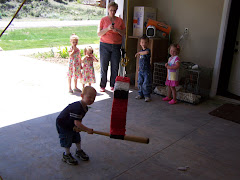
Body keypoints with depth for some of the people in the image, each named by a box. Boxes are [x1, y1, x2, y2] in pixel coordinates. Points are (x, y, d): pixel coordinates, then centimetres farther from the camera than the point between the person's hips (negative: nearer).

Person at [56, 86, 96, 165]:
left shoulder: (85, 107, -8)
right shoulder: (77, 108, -40)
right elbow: (77, 122, -40)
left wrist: (78, 127, -11)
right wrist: (87, 130, -33)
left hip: (72, 124, 9)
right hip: (62, 124, -9)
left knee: (77, 137, 17)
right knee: (67, 139, -3)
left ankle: (79, 151, 36)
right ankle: (66, 155, 16)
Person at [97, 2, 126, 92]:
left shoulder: (120, 20, 10)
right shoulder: (103, 19, 5)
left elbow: (124, 34, 9)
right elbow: (99, 33, 0)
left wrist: (117, 30, -10)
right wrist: (108, 28, -15)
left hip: (116, 46, 2)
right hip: (105, 45, -1)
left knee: (115, 67, 1)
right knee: (104, 67, -1)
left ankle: (113, 85, 13)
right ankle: (102, 86, 8)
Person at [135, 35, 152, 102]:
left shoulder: (148, 50, -10)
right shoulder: (141, 51, 13)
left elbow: (146, 52, -37)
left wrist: (139, 53, -25)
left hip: (146, 70, -7)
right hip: (141, 70, 7)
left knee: (146, 84, -5)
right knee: (140, 83, 12)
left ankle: (147, 95, 6)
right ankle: (140, 94, 25)